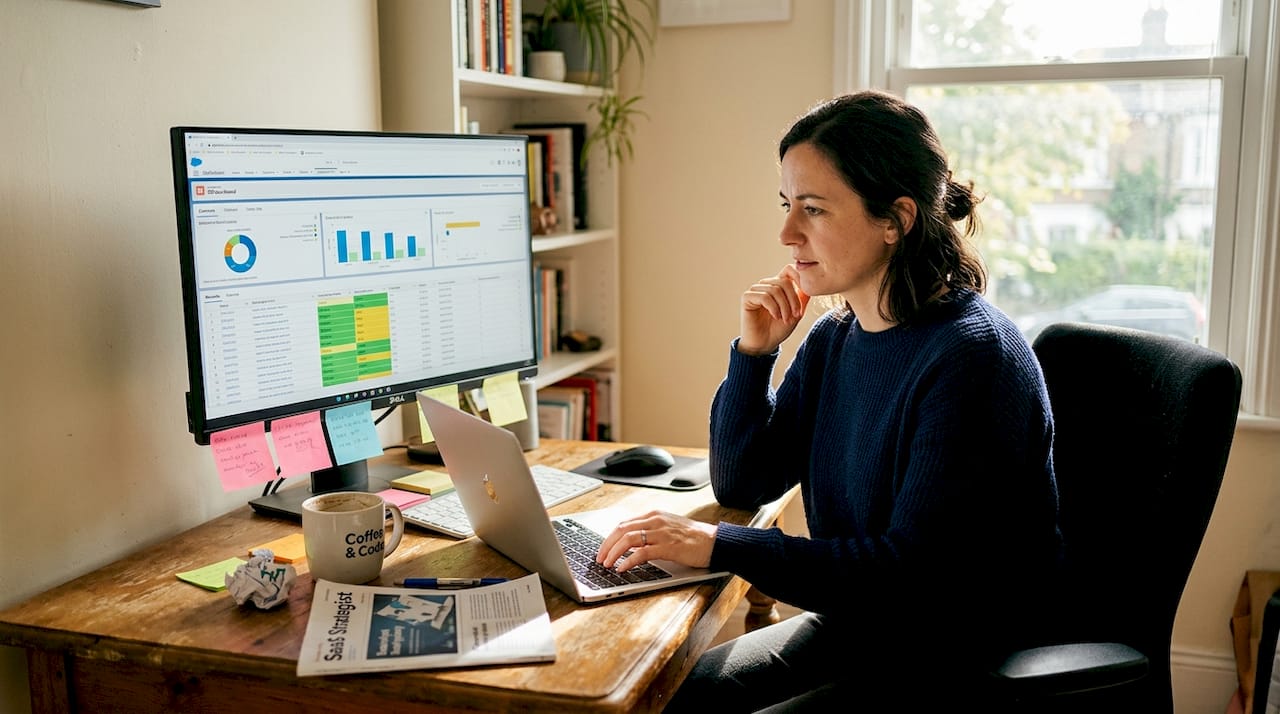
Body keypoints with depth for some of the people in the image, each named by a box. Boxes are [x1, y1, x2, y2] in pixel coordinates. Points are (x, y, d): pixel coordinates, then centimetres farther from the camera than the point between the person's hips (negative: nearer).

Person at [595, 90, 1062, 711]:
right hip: (850, 628, 7)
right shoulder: (835, 338, 1)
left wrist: (721, 546, -27)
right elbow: (740, 484, 8)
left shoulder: (970, 357, -22)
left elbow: (913, 573, -26)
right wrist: (754, 351, -6)